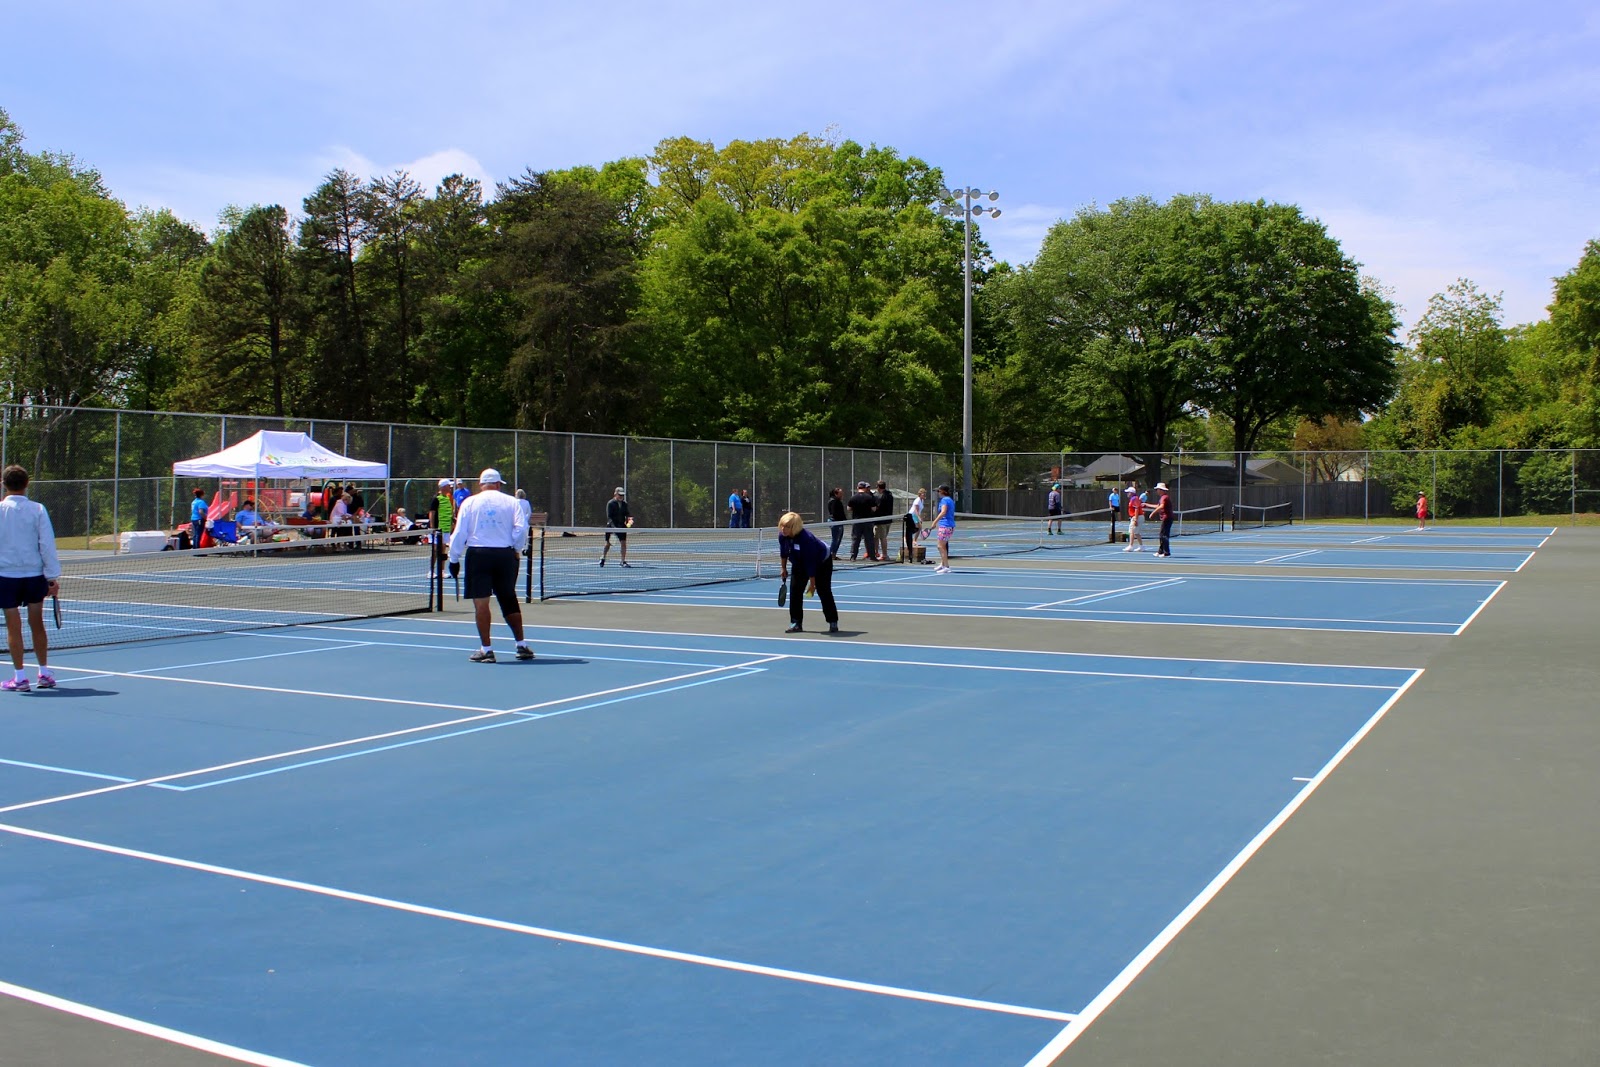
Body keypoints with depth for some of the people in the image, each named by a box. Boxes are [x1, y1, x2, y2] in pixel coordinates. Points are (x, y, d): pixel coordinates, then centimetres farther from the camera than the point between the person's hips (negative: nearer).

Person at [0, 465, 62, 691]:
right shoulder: (37, 509, -4)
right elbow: (47, 545, -6)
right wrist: (53, 576, -2)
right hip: (34, 574, 1)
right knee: (37, 624, 11)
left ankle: (19, 677, 4)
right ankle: (44, 673, 17)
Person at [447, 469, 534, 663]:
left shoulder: (470, 502, 3)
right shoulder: (511, 502, 3)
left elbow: (459, 533, 0)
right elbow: (521, 529, -4)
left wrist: (454, 559, 7)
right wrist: (516, 549, 12)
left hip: (478, 554, -2)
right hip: (505, 555, 2)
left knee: (481, 602, 1)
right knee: (509, 601, 13)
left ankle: (486, 649, 0)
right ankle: (522, 645, 18)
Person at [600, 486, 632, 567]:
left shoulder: (624, 504, 7)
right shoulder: (610, 503, -8)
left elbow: (627, 514, 14)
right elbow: (609, 517, -13)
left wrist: (629, 519, -9)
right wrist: (613, 526, -23)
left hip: (622, 526, 4)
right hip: (611, 526, -4)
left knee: (623, 543, -3)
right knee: (608, 543, 5)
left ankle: (623, 561, 1)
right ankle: (602, 558, 26)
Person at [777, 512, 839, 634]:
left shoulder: (806, 538, -40)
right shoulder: (782, 536, -20)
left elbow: (810, 563, -36)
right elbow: (783, 552, 2)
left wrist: (812, 583, -32)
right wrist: (783, 568, 10)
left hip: (822, 563, -6)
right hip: (799, 565, 6)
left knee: (824, 592, -6)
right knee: (795, 590, -6)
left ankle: (833, 623, 4)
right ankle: (796, 623, -2)